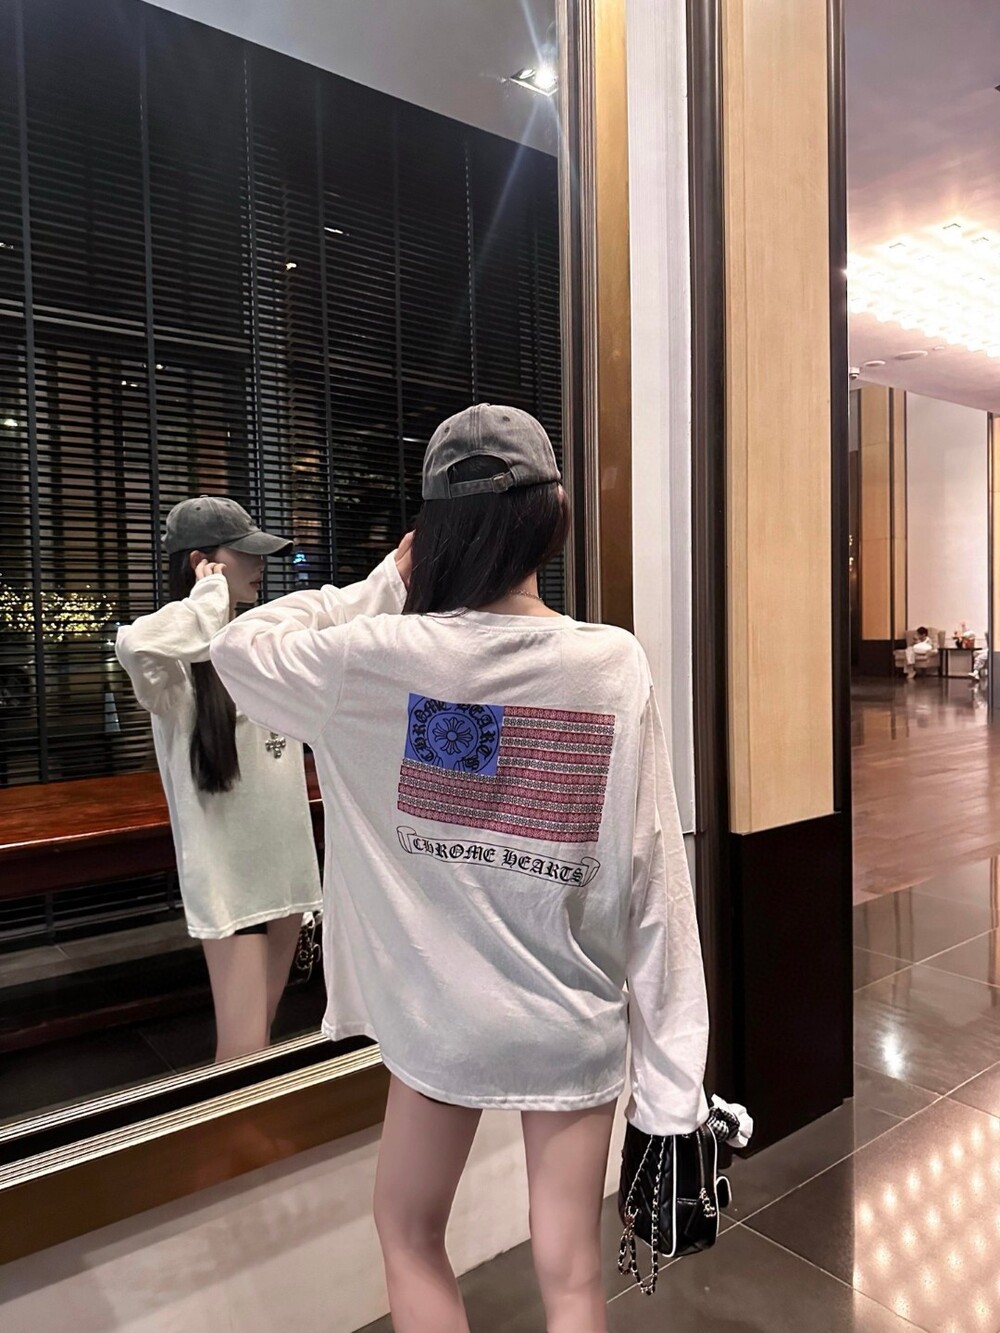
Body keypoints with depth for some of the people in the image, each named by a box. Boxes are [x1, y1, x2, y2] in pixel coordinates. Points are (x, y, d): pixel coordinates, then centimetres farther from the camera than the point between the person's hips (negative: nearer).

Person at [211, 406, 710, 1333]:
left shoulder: (386, 656, -16)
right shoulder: (615, 662, -15)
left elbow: (239, 648, 3)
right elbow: (652, 871, -13)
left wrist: (382, 585, 4)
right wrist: (670, 1065, -4)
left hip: (440, 1008, 0)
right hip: (574, 1016, 1)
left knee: (409, 1233, 26)